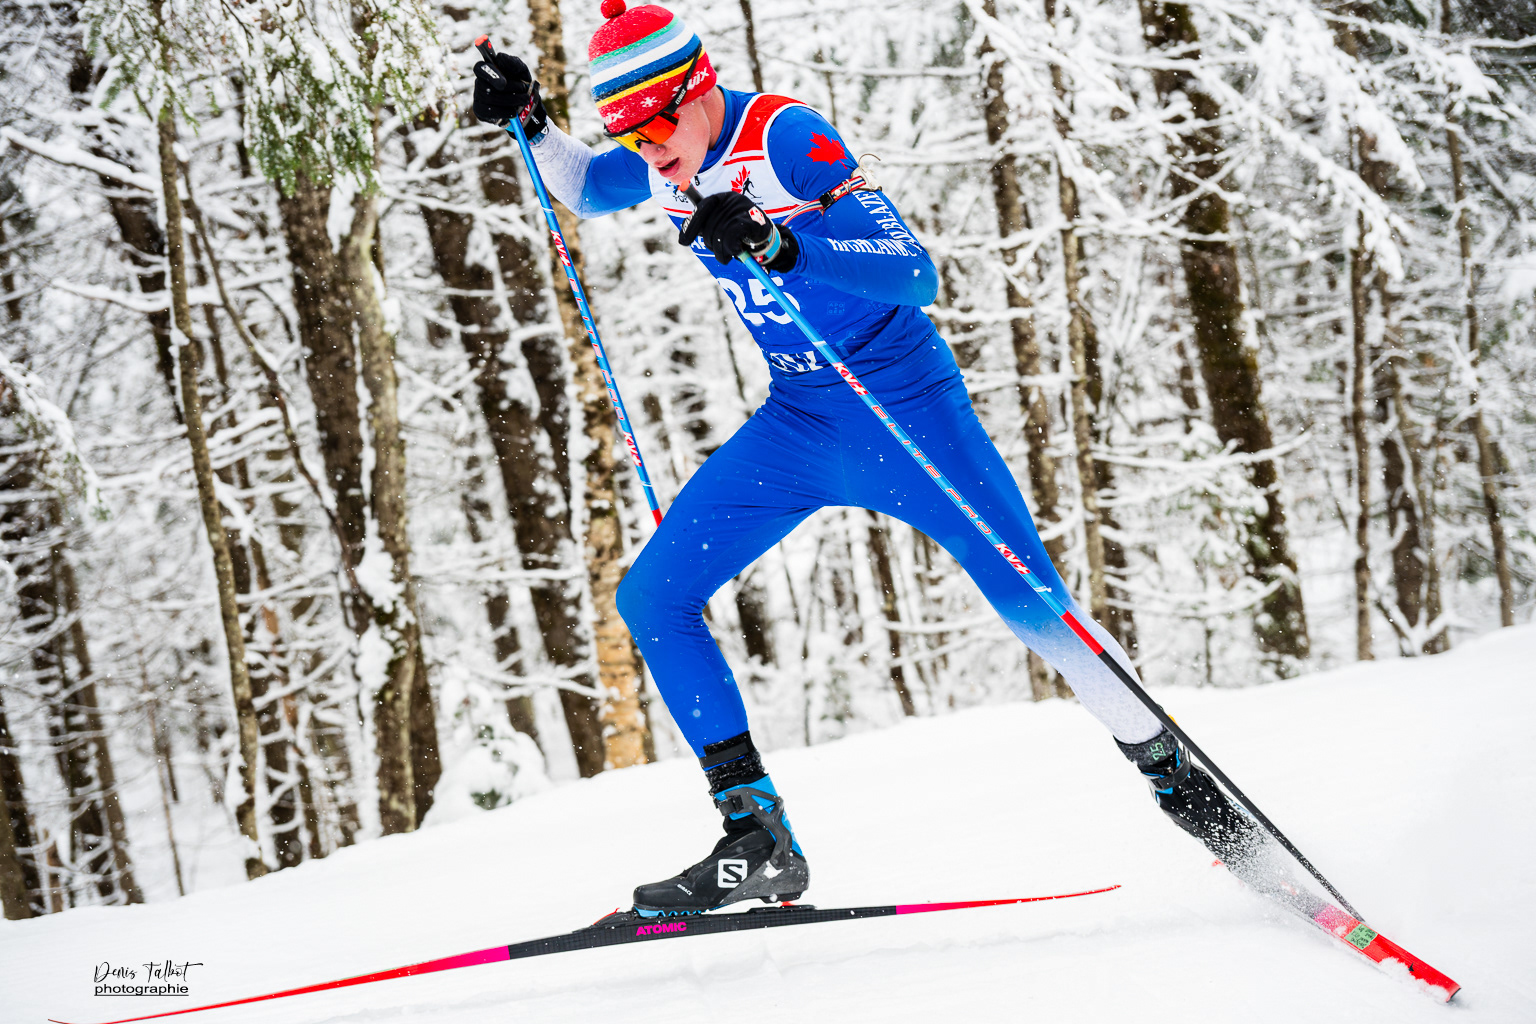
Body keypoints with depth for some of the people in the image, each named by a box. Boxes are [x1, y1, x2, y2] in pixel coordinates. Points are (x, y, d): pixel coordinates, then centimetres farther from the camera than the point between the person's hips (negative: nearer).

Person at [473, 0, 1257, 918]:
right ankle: (758, 844, -2)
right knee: (653, 601, -4)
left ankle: (1183, 785, 6)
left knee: (1035, 607, -13)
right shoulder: (667, 160, -1)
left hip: (905, 403, -7)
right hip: (798, 423, 7)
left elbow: (916, 274, -30)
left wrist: (779, 245, -43)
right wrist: (531, 124, 5)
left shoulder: (787, 138, -22)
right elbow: (583, 188, 24)